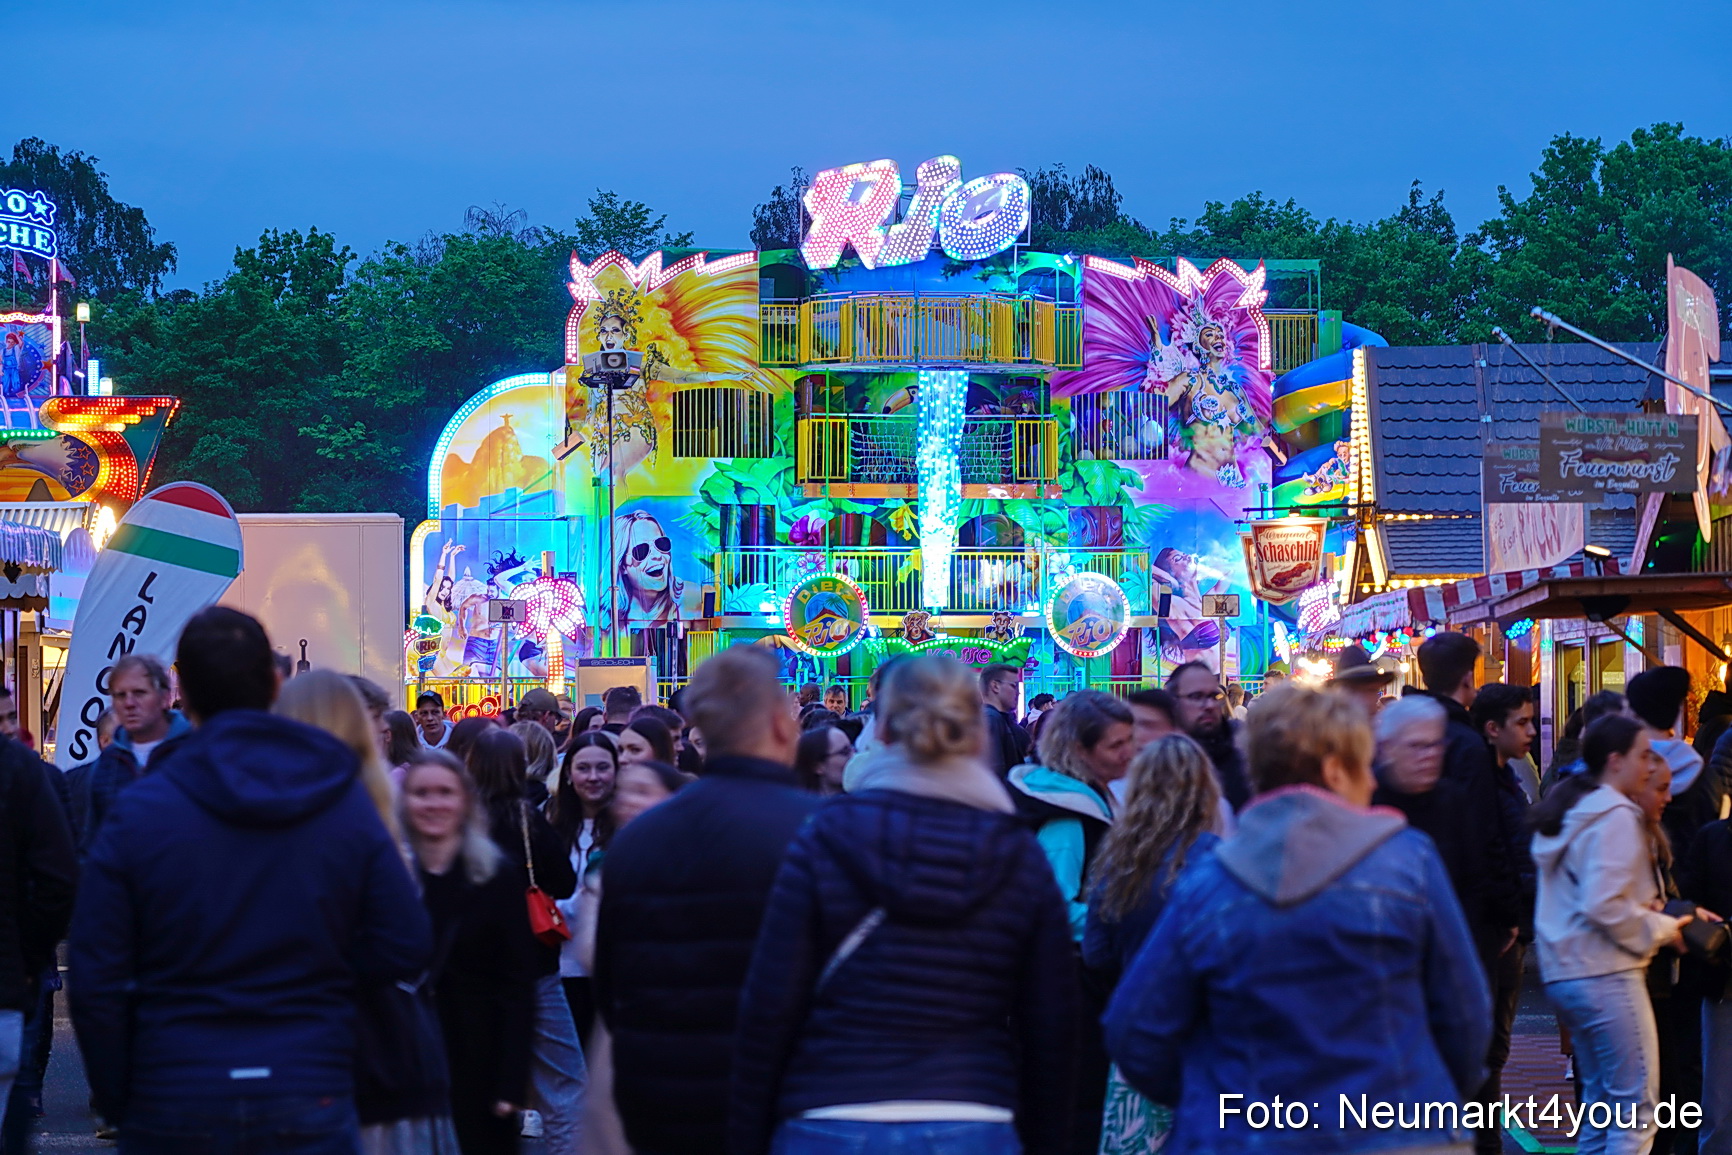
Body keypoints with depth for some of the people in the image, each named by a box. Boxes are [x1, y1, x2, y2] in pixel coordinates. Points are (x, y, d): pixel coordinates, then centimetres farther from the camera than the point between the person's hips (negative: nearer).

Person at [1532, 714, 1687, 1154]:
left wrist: (1650, 909, 11)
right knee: (1636, 1108, -7)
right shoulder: (1615, 816, -13)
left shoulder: (1568, 810, 16)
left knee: (1601, 1103, 15)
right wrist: (1662, 929, -9)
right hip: (1606, 975, -10)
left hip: (1565, 971, 10)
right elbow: (1604, 906, -22)